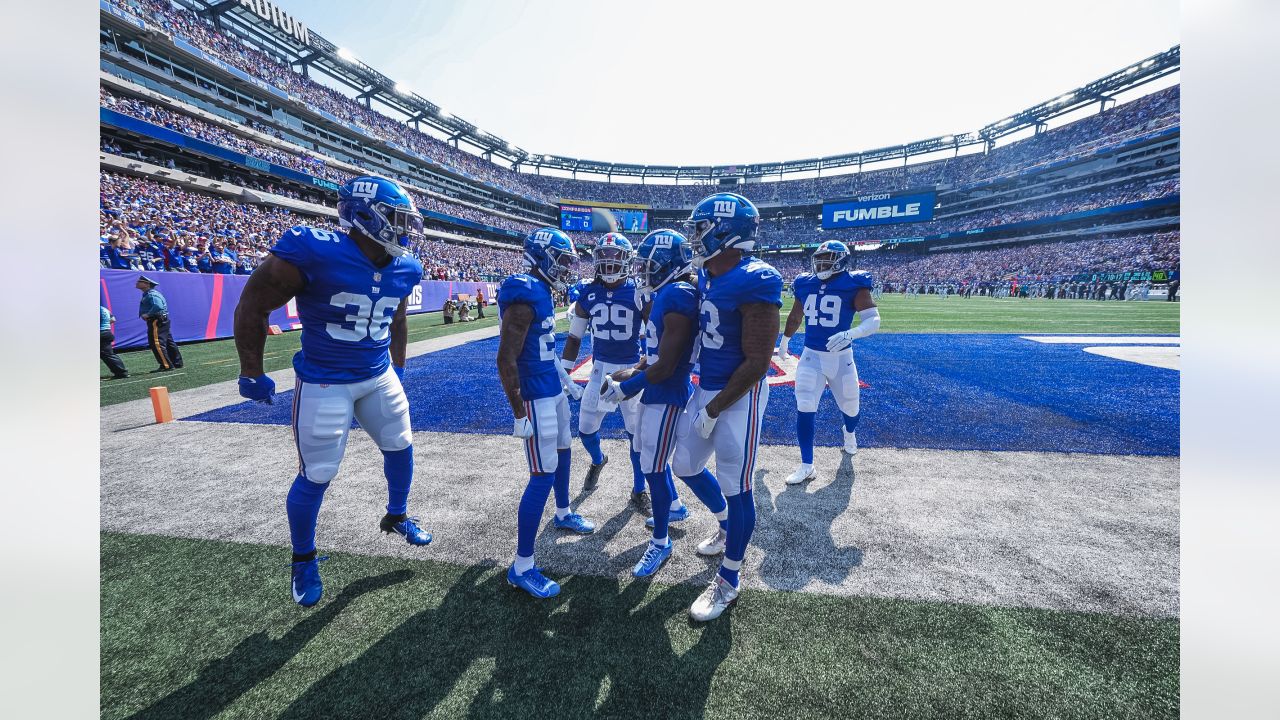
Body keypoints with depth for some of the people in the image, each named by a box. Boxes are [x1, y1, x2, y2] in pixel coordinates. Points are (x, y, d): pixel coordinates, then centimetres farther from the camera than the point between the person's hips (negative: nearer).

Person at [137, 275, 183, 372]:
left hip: (156, 322, -11)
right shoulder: (147, 294, 19)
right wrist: (144, 314, 7)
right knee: (168, 342, 14)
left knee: (157, 344, -11)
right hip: (162, 321, 11)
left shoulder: (151, 295, -15)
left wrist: (147, 314, -22)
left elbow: (158, 306, -30)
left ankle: (166, 366, -11)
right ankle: (177, 363, 20)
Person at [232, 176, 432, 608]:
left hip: (379, 377, 6)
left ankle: (396, 517, 43)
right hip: (325, 384, -5)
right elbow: (253, 306, -12)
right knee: (316, 478, 5)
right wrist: (251, 373, -6)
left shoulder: (403, 269, -4)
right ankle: (303, 560, 31)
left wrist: (398, 369, 19)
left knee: (401, 449, 16)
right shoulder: (314, 252, -23)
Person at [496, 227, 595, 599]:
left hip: (553, 390, 10)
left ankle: (563, 514, 50)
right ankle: (521, 567, 8)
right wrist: (519, 414, -21)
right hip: (536, 398, -10)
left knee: (563, 454, 25)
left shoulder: (541, 291, 9)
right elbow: (506, 361, -23)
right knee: (543, 476, -5)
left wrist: (567, 381, 25)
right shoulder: (524, 295, -22)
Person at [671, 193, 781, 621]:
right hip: (706, 388, 9)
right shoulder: (707, 277, 5)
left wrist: (714, 410, -16)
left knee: (736, 487, 6)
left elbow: (757, 362, -21)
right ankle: (730, 527, 45)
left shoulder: (753, 282, -21)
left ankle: (729, 581, 25)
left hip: (740, 396, -9)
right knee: (685, 467, 19)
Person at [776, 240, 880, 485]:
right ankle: (807, 466, 2)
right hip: (810, 356, 2)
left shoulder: (853, 285, -11)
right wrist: (783, 342, 31)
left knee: (849, 406, 17)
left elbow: (874, 320, -19)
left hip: (841, 357, -2)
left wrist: (850, 334, -38)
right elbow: (795, 317, 19)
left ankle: (849, 433, 55)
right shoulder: (805, 285, 2)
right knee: (804, 409, -9)